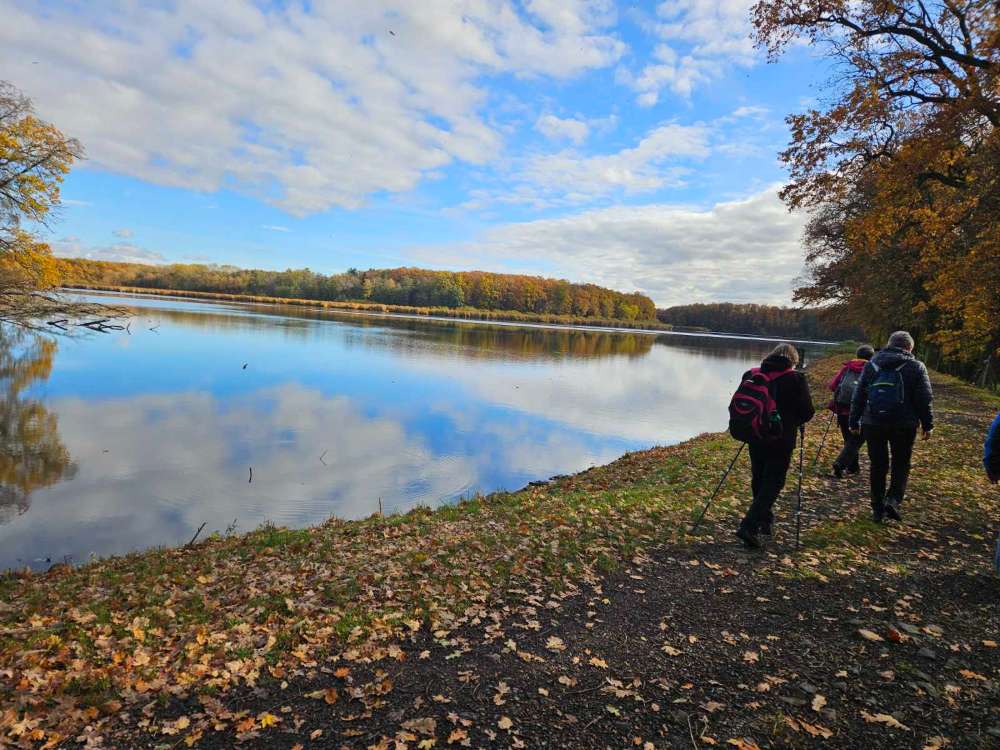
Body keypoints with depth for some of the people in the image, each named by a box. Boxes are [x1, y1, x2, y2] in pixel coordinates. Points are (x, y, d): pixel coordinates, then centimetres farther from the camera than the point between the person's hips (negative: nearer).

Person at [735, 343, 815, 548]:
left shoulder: (751, 375, 4)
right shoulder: (797, 379, -7)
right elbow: (807, 412, -6)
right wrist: (793, 422, 13)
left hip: (755, 437, 4)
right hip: (781, 440, -4)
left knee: (759, 479, 18)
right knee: (773, 483, 1)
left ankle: (765, 520, 33)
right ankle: (749, 527, -9)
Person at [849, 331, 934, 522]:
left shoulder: (871, 365, 7)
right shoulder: (916, 367, -1)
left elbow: (859, 395, 7)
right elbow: (925, 399, -2)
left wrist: (854, 421, 12)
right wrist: (927, 424, 7)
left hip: (873, 424, 2)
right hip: (903, 425, -2)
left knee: (878, 466, 9)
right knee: (900, 465, 12)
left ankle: (878, 509, 14)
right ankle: (893, 500, -6)